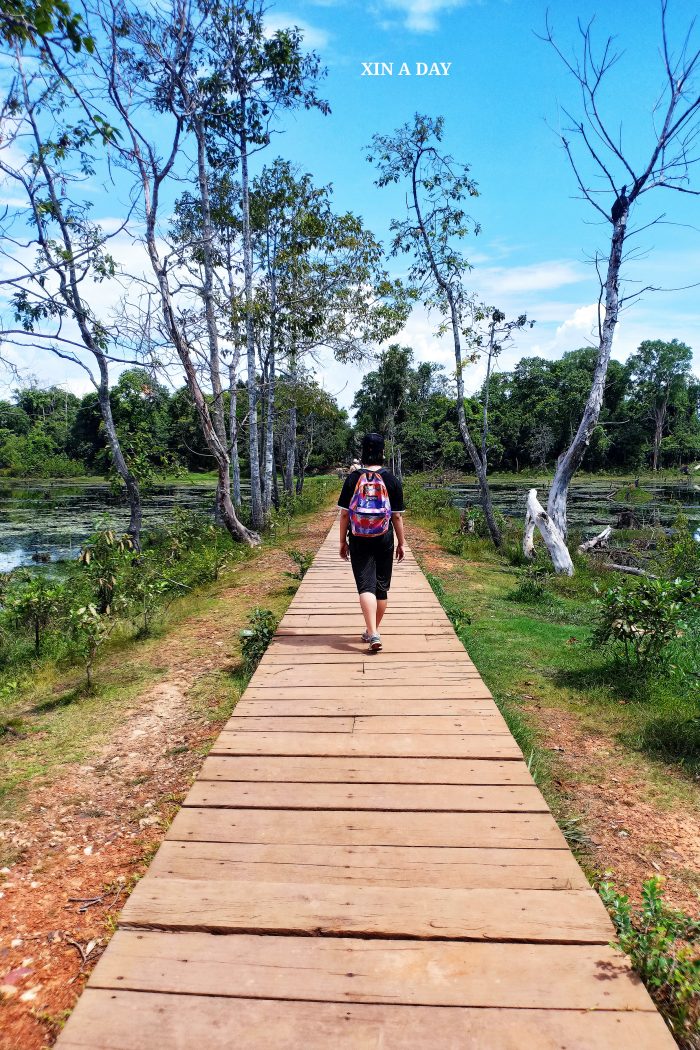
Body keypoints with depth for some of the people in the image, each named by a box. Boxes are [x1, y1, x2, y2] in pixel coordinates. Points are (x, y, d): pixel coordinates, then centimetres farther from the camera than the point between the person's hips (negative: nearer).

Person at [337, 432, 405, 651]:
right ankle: (373, 631, 25)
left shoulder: (353, 478, -2)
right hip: (384, 541, 1)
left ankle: (373, 634, -16)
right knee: (381, 587, 13)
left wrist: (343, 541, 8)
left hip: (359, 541, -1)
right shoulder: (391, 480, -3)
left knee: (366, 586, -2)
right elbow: (397, 516, -1)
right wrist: (401, 543, 9)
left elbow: (344, 513, -2)